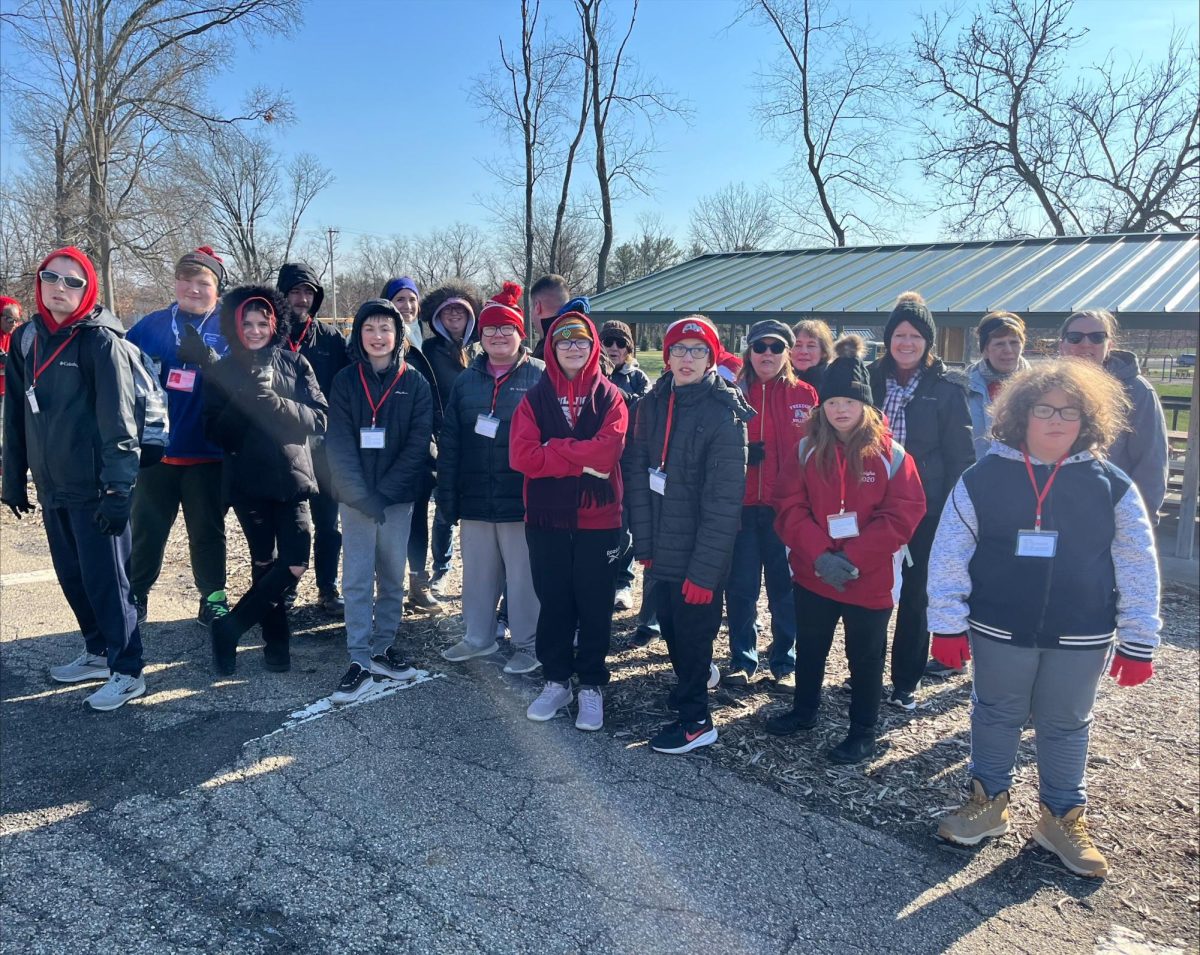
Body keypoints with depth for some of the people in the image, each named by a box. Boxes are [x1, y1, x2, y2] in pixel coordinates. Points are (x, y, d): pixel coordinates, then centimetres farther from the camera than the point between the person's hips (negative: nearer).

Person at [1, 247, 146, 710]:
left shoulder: (100, 340, -11)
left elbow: (118, 419, -16)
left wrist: (118, 489, -21)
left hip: (93, 485, -7)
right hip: (52, 485, 7)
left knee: (105, 577, -2)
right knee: (72, 575, 15)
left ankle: (127, 671, 9)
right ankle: (99, 652, 31)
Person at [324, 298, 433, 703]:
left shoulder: (415, 383, 1)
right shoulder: (345, 381, 2)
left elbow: (419, 442, -5)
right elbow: (339, 443, -5)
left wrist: (384, 490, -13)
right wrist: (362, 495, -16)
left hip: (398, 496, 1)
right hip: (356, 496, 0)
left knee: (393, 576, 9)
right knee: (357, 579, -1)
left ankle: (383, 648, 22)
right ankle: (360, 662, 3)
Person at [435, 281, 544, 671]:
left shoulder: (539, 377, -4)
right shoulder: (467, 379, 10)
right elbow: (449, 441, 9)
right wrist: (447, 494, 4)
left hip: (521, 500, -4)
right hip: (475, 499, 4)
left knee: (523, 575, 5)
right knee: (477, 572, 15)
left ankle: (528, 643, 22)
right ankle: (478, 636, 32)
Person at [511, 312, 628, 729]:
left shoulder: (609, 397, 0)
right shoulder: (535, 397, 4)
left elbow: (608, 451, -16)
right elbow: (521, 455, -11)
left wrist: (553, 449, -12)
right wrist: (582, 461, -15)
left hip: (598, 520, -1)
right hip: (546, 519, 2)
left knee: (594, 606, 7)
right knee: (553, 604, 12)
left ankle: (591, 686, 22)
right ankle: (556, 679, 27)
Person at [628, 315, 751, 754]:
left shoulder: (724, 414, -14)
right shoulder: (654, 404, 4)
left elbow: (724, 501, -17)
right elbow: (639, 475, 4)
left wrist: (704, 568, -20)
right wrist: (644, 541, -1)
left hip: (698, 555, -5)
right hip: (662, 548, 6)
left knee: (692, 632, 5)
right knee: (670, 626, 19)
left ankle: (695, 720, 23)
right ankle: (692, 684, 45)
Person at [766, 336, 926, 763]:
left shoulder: (890, 454, -9)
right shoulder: (807, 450, -1)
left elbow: (903, 514, -13)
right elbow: (790, 507, -6)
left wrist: (852, 557, -20)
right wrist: (820, 553, -19)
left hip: (870, 579, -3)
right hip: (812, 574, 3)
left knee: (865, 657, 12)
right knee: (809, 648, 21)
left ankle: (863, 733, 30)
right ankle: (804, 710, 43)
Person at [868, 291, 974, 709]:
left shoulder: (947, 387, -2)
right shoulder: (869, 378, 4)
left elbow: (960, 455, -3)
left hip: (925, 508, -2)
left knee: (916, 595, 9)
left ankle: (906, 681, 23)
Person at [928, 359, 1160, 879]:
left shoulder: (1112, 487, -5)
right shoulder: (983, 478, -8)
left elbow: (1138, 568, -1)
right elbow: (949, 554, -6)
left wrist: (1138, 643, -1)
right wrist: (947, 623, -7)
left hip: (1081, 637, 1)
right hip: (998, 630, 0)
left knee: (1066, 726, 16)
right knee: (995, 717, 16)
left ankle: (1063, 817, 35)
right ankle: (988, 801, 35)